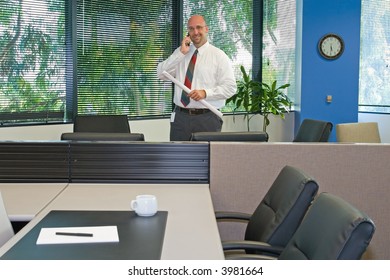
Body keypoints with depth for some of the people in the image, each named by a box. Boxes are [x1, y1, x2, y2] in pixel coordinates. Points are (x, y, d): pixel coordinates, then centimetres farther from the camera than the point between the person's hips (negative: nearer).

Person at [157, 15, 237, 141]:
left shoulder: (218, 56, 1)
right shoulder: (180, 54, 13)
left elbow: (230, 87, -5)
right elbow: (161, 74, 0)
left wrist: (205, 93, -19)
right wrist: (181, 53, -8)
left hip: (207, 119, -3)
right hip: (180, 116, 3)